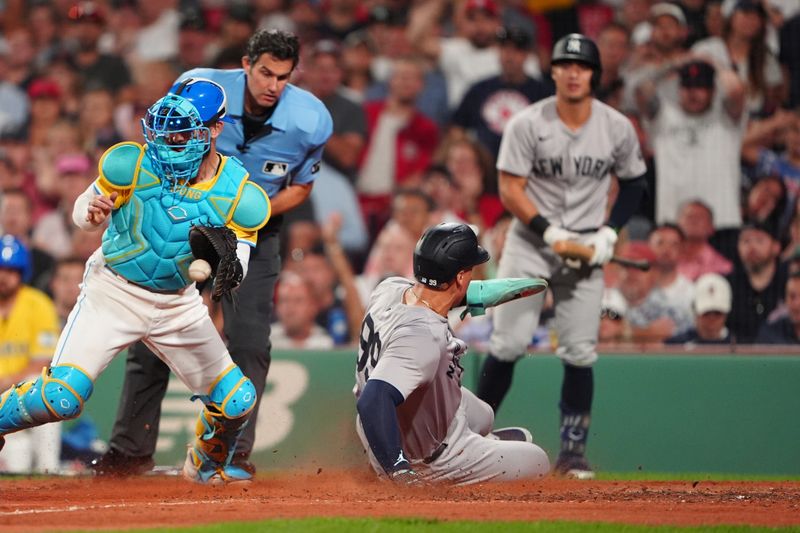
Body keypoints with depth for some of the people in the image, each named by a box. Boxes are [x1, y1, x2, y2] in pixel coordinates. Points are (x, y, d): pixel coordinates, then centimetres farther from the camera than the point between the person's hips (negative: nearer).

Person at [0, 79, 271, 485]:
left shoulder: (239, 196, -14)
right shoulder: (131, 165, -18)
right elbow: (84, 217, -5)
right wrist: (92, 212, -30)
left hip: (179, 304, 3)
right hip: (113, 293, -3)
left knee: (236, 401, 8)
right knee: (61, 397, -21)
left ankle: (207, 465, 40)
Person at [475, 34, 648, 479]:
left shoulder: (617, 128, -3)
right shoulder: (527, 124, -10)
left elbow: (634, 183, 10)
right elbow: (510, 190, -11)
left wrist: (609, 233, -4)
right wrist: (550, 232, -21)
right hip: (530, 242, -2)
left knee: (580, 353, -4)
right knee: (509, 344, -7)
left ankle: (573, 450, 5)